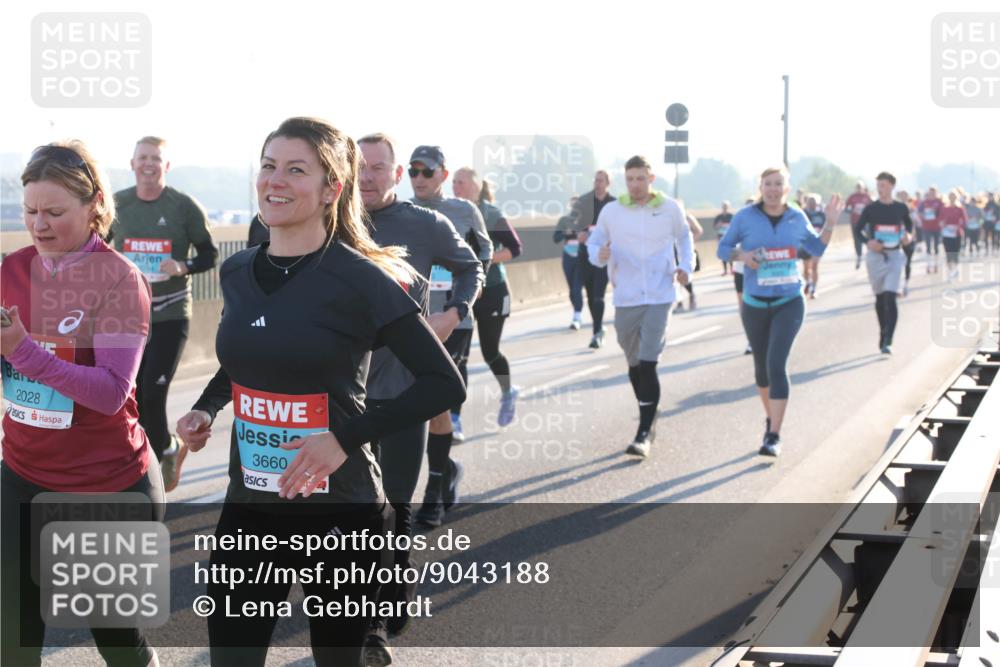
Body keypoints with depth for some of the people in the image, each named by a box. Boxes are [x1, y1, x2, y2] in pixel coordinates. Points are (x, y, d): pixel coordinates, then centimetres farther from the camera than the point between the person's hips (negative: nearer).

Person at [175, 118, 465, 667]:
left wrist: (347, 437, -23)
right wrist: (205, 410, 3)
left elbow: (444, 384, -15)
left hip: (339, 509, -4)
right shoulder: (236, 272, 3)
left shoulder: (360, 278, -14)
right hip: (249, 505, 5)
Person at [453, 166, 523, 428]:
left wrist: (485, 259, -22)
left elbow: (515, 248, -11)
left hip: (492, 290, -4)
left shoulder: (491, 215, -11)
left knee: (490, 351, 6)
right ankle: (454, 417, 2)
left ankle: (508, 394, 36)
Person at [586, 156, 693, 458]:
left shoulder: (671, 208, 0)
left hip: (659, 297, -2)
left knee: (647, 364, -13)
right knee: (635, 364, 13)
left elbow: (683, 236, 18)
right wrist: (599, 255, -13)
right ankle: (649, 418, 33)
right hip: (626, 298, 3)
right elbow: (593, 242, 10)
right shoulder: (611, 211, 1)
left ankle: (645, 433, -10)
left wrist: (686, 265, 3)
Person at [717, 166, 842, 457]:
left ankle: (774, 436, -15)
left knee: (776, 363, -16)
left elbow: (817, 248, 15)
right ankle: (771, 418, 41)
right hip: (755, 304, 1)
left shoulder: (797, 218, 0)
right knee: (762, 365, 14)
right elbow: (723, 248, 2)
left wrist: (830, 222, 1)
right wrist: (742, 256, -17)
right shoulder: (745, 217, -4)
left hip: (789, 302, -1)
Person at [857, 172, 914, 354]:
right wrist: (868, 241, -17)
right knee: (880, 298, 13)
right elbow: (859, 229, 2)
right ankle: (884, 334, 31)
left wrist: (908, 236, -4)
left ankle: (887, 341, -19)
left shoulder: (901, 208, 2)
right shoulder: (871, 208, 0)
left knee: (890, 298, -15)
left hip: (895, 256, -1)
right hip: (876, 256, 1)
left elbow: (909, 225, 18)